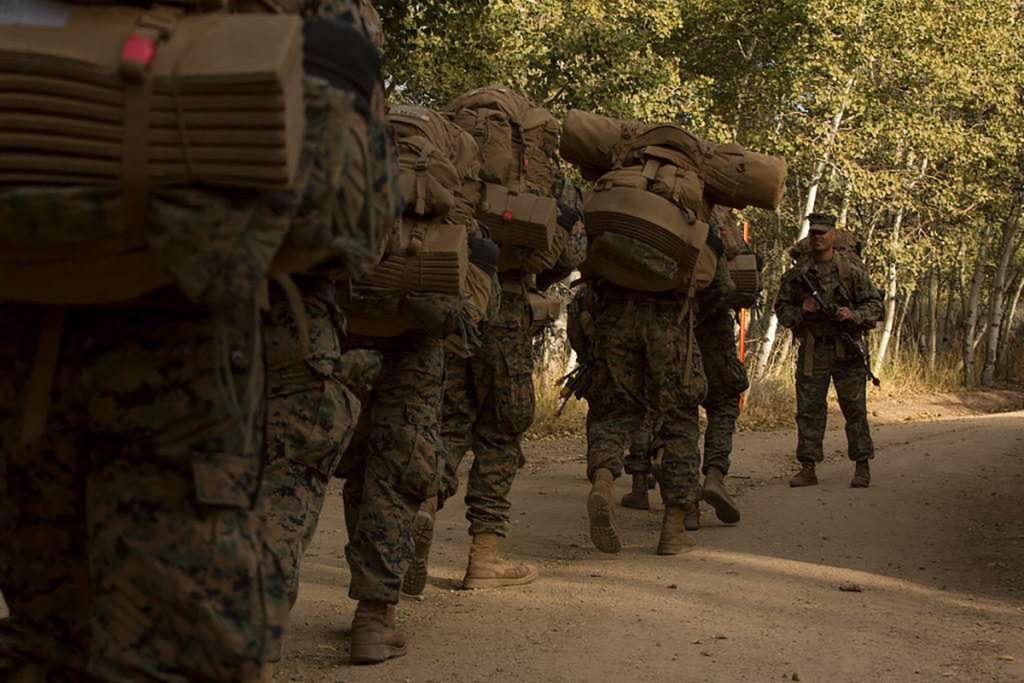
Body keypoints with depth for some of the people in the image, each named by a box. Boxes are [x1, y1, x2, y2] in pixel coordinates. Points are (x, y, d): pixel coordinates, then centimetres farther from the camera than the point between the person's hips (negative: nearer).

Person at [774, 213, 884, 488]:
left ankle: (862, 467, 7)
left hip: (846, 351, -2)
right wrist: (800, 312, -9)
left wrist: (854, 315, -15)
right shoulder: (796, 274, 8)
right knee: (809, 410, 2)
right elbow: (781, 308, 11)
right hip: (811, 351, 2)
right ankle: (808, 468, 7)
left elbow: (875, 305, 3)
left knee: (855, 409, 0)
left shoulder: (852, 271, 3)